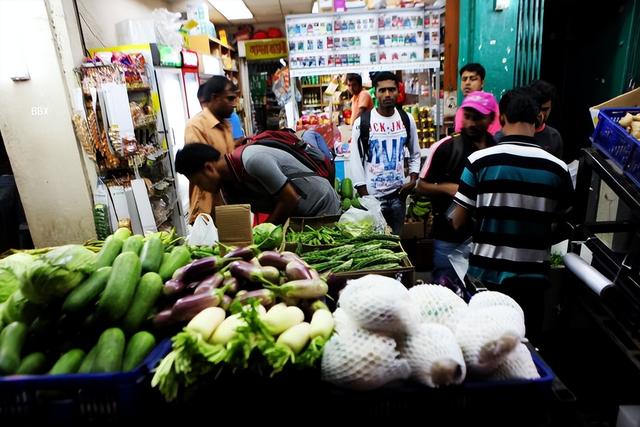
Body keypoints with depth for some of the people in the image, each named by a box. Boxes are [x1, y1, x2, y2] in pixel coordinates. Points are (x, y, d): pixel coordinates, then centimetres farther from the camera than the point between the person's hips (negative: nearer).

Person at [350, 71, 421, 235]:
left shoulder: (407, 119, 3)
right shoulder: (362, 122, -8)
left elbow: (415, 154, 14)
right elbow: (356, 161, -6)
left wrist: (413, 180, 0)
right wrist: (364, 195, -9)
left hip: (398, 194, 3)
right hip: (372, 195, -3)